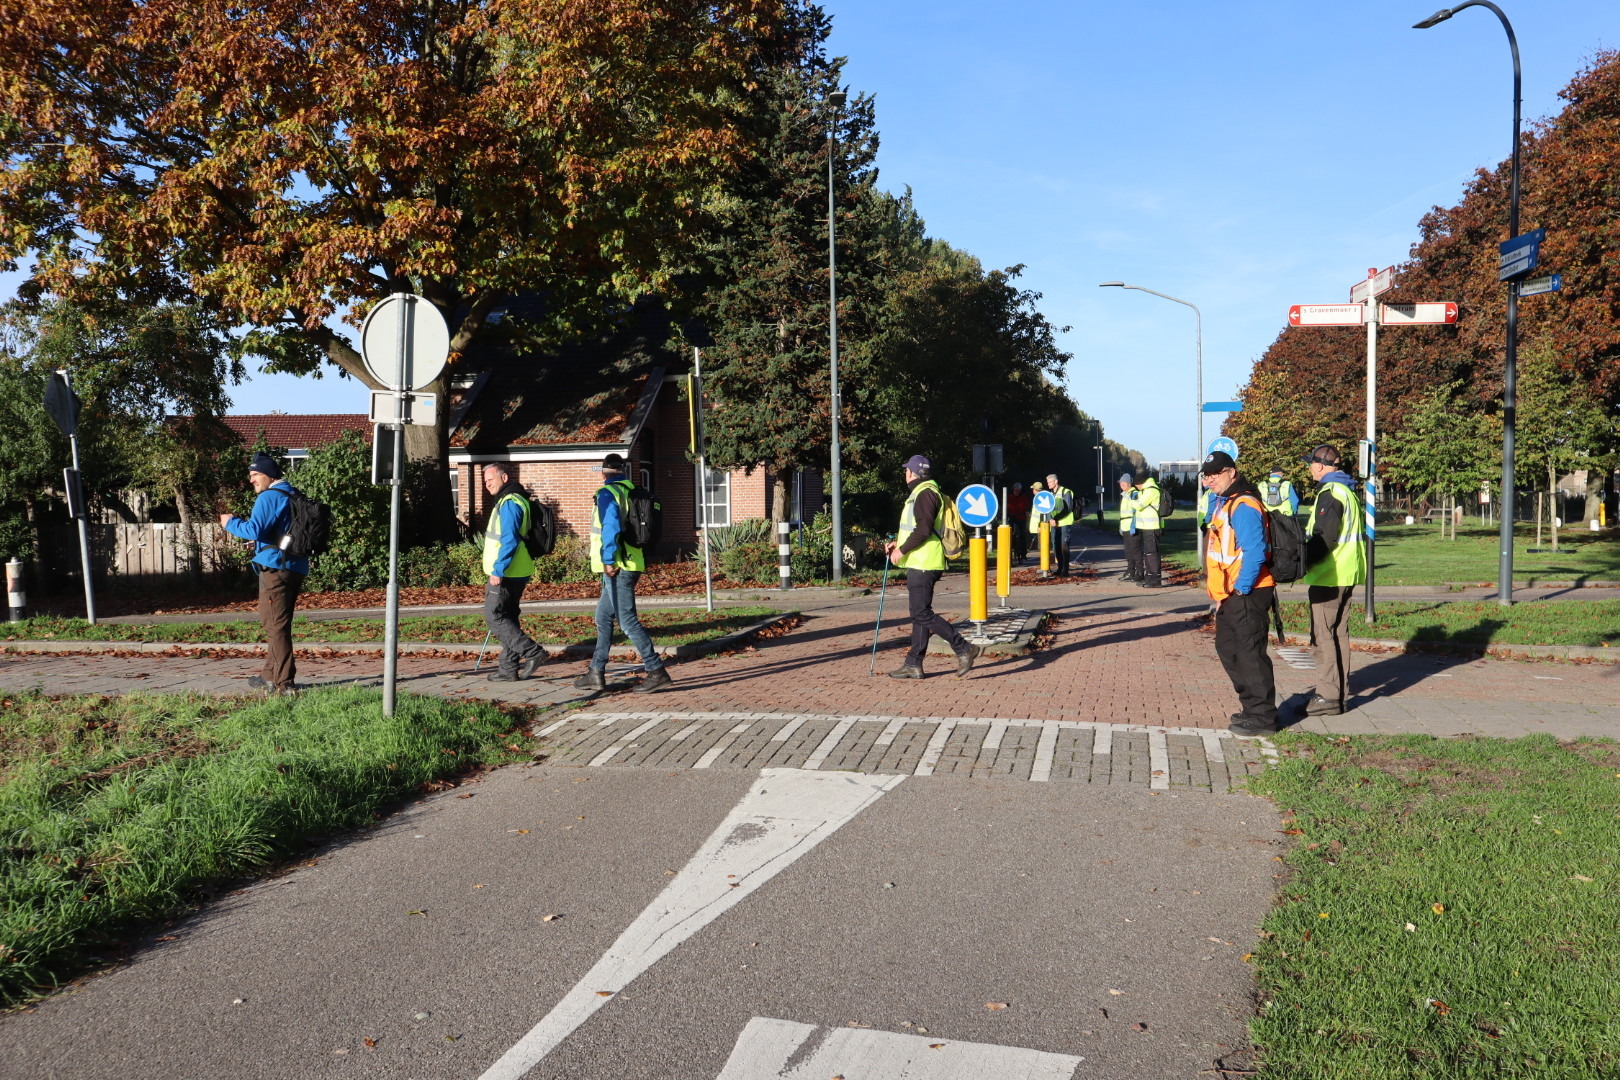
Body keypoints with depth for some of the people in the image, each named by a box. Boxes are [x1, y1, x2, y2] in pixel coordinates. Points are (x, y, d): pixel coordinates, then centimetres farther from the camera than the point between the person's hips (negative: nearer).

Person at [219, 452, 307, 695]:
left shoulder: (269, 497, -10)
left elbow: (254, 529, -19)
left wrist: (230, 522, -2)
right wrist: (261, 542, 29)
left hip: (275, 568, -9)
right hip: (296, 568, 10)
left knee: (275, 625, -7)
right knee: (273, 623, 19)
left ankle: (284, 683, -7)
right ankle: (270, 676, 27)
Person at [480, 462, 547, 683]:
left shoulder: (510, 503, -15)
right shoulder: (517, 500, 18)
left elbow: (509, 540, -24)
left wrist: (498, 570, -23)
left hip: (506, 573, -10)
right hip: (517, 573, 10)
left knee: (494, 617, -7)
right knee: (507, 617, 12)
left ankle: (532, 652, -10)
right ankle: (509, 668, 16)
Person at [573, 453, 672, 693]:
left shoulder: (607, 493, -11)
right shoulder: (631, 491, 14)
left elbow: (610, 527, -24)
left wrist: (609, 561, -21)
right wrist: (643, 558, 21)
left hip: (617, 568, -9)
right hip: (633, 564, 9)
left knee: (627, 620, -7)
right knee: (603, 617, 16)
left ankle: (656, 671, -7)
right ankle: (596, 673, 21)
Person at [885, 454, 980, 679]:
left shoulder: (925, 493, -13)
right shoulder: (920, 492, 21)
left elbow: (924, 529, -23)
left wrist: (903, 550, -17)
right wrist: (899, 542, 16)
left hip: (923, 564, -11)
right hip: (918, 563, 11)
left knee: (922, 614, -11)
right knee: (920, 614, 11)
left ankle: (964, 649, -9)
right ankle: (913, 664, 15)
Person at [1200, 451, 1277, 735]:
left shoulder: (1243, 506, -18)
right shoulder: (1224, 503, 14)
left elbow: (1255, 552, -25)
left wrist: (1241, 589, -20)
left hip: (1246, 595, -11)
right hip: (1230, 596, 11)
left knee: (1250, 653, -4)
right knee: (1227, 648, 18)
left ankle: (1262, 717, 4)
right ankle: (1252, 705, 30)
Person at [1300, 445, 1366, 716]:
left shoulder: (1329, 494, -15)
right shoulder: (1348, 492, 16)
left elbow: (1324, 538, -22)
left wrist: (1303, 564, -15)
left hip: (1328, 577, -10)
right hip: (1347, 575, 10)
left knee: (1323, 635, -6)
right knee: (1338, 632, 15)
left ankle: (1328, 696, -5)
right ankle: (1340, 691, 21)